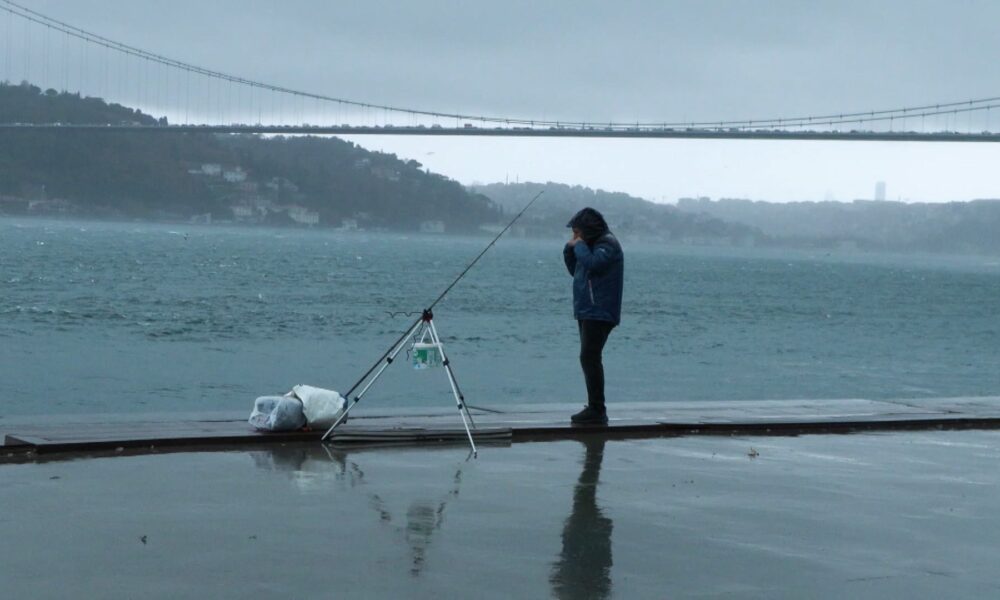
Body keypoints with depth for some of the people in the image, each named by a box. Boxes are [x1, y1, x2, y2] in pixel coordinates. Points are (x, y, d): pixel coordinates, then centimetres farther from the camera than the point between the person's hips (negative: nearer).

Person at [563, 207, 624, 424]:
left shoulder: (608, 244, -9)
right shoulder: (591, 245, 19)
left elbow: (592, 263, -26)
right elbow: (575, 270, 25)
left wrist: (580, 246, -11)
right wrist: (570, 249, 10)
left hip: (599, 313, -10)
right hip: (587, 311, 10)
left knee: (589, 358, -15)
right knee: (590, 359, 10)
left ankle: (597, 410, -16)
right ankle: (594, 409, 14)